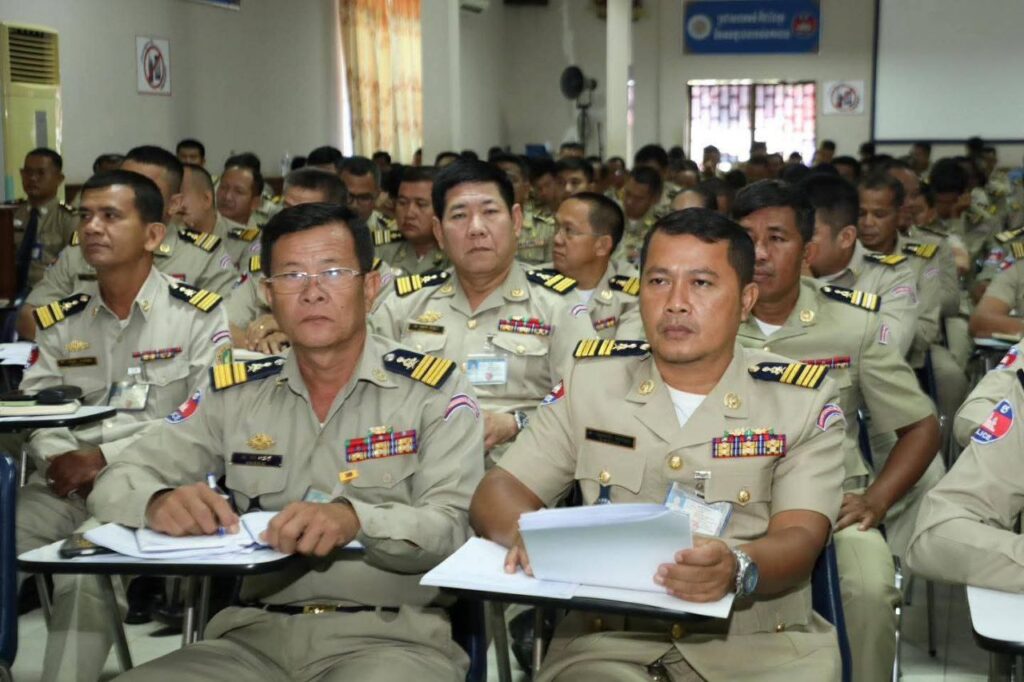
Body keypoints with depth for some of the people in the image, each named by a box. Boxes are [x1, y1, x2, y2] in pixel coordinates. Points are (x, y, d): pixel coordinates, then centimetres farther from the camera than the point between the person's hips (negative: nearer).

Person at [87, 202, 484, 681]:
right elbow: (115, 485, 10)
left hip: (391, 636, -4)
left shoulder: (434, 390, 1)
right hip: (254, 636, 4)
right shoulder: (233, 394, 11)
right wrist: (160, 503, -15)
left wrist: (357, 520, -30)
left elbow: (455, 524, -10)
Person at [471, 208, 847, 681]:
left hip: (758, 642, 1)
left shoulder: (805, 400, 4)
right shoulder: (590, 380, 10)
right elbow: (496, 494, 9)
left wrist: (737, 569, -32)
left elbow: (799, 540, -8)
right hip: (608, 639, -1)